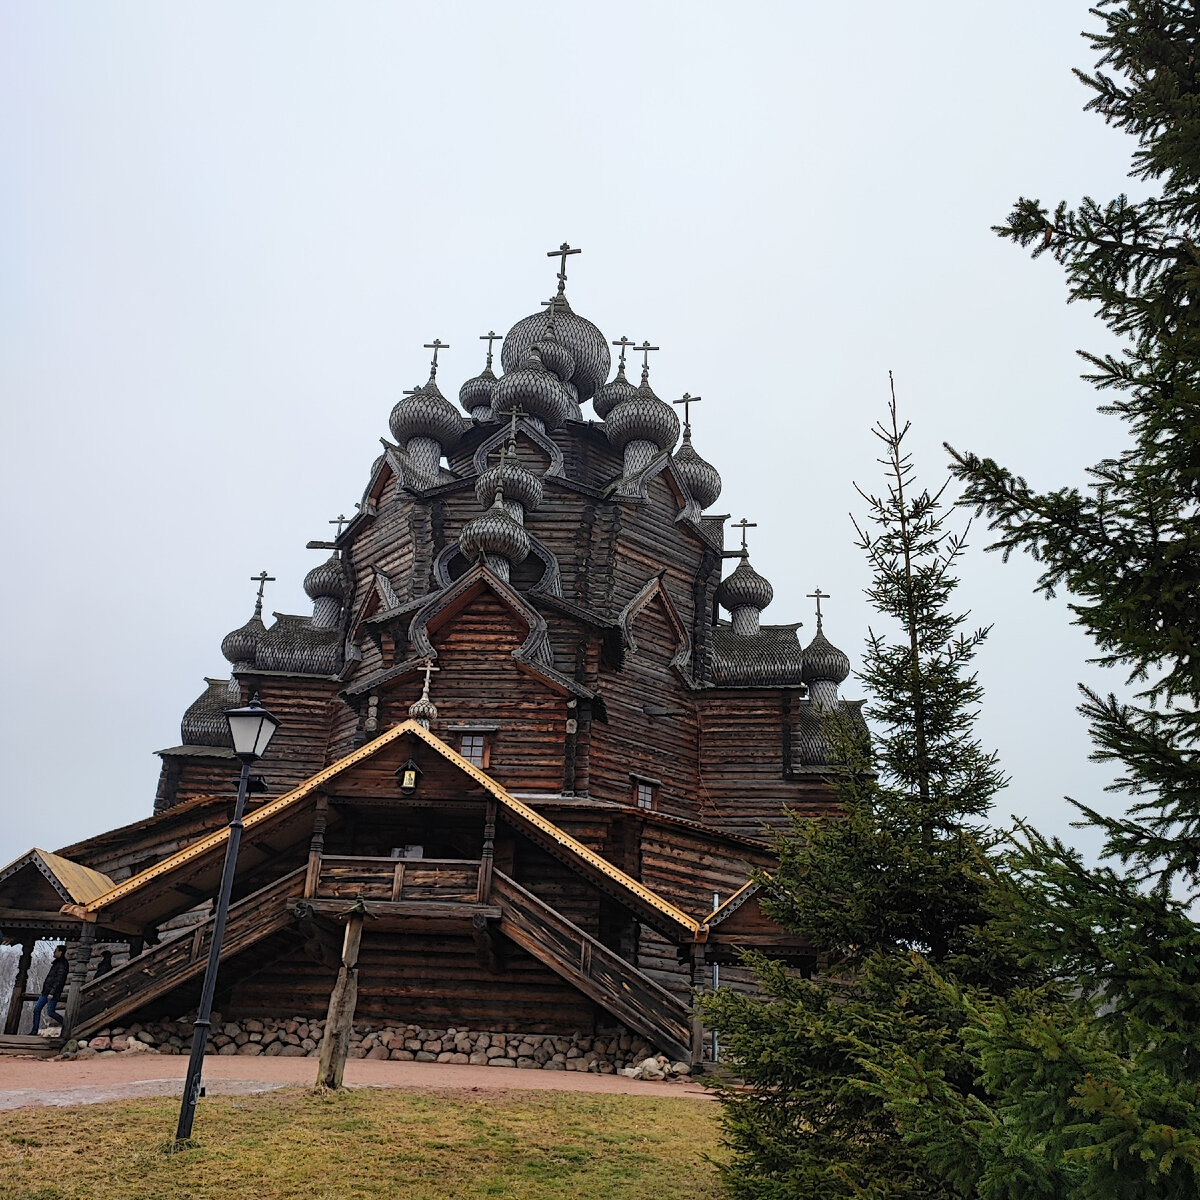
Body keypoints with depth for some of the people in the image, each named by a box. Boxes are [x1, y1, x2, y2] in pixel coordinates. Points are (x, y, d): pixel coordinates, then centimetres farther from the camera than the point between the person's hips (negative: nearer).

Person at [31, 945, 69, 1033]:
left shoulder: (62, 965, -17)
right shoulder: (57, 962, 14)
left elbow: (59, 980, -22)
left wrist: (52, 993, -25)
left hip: (53, 993, -10)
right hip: (46, 991, 10)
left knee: (50, 1012, -8)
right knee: (36, 1009, 8)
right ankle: (35, 1030, 14)